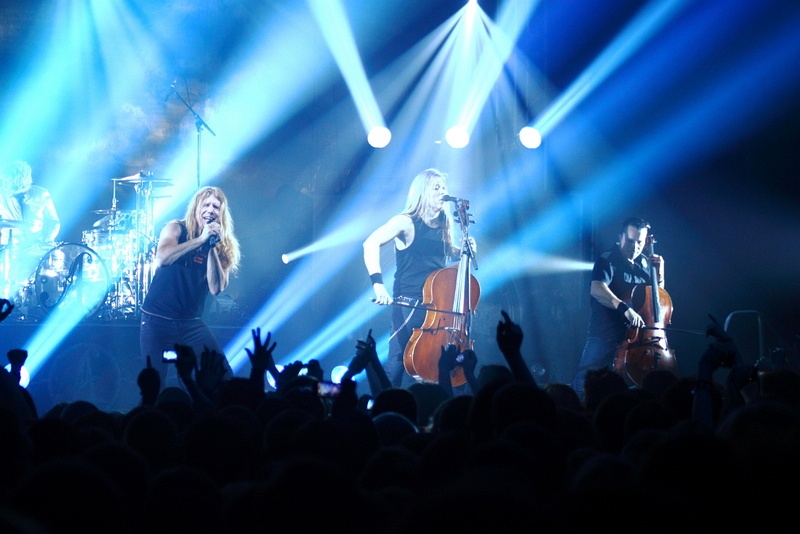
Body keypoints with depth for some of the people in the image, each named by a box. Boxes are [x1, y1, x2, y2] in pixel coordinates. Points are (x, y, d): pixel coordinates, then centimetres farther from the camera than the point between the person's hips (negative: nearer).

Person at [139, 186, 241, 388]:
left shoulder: (222, 246, 4)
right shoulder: (176, 229, -3)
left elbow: (216, 288, -8)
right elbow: (162, 258, -24)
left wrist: (212, 248, -16)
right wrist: (202, 239, -22)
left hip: (192, 323, 3)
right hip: (158, 319, -3)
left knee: (225, 378, -5)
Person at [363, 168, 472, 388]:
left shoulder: (444, 224, 10)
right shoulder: (407, 222, -9)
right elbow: (371, 243, -23)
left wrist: (463, 251, 7)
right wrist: (378, 283, -33)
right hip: (408, 305, -6)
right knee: (398, 362, -6)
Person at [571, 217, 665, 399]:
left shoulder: (643, 264, 12)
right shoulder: (608, 261, -8)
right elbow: (597, 289, -27)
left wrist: (659, 272, 5)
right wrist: (624, 307, -40)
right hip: (605, 338, -6)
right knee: (584, 383, -11)